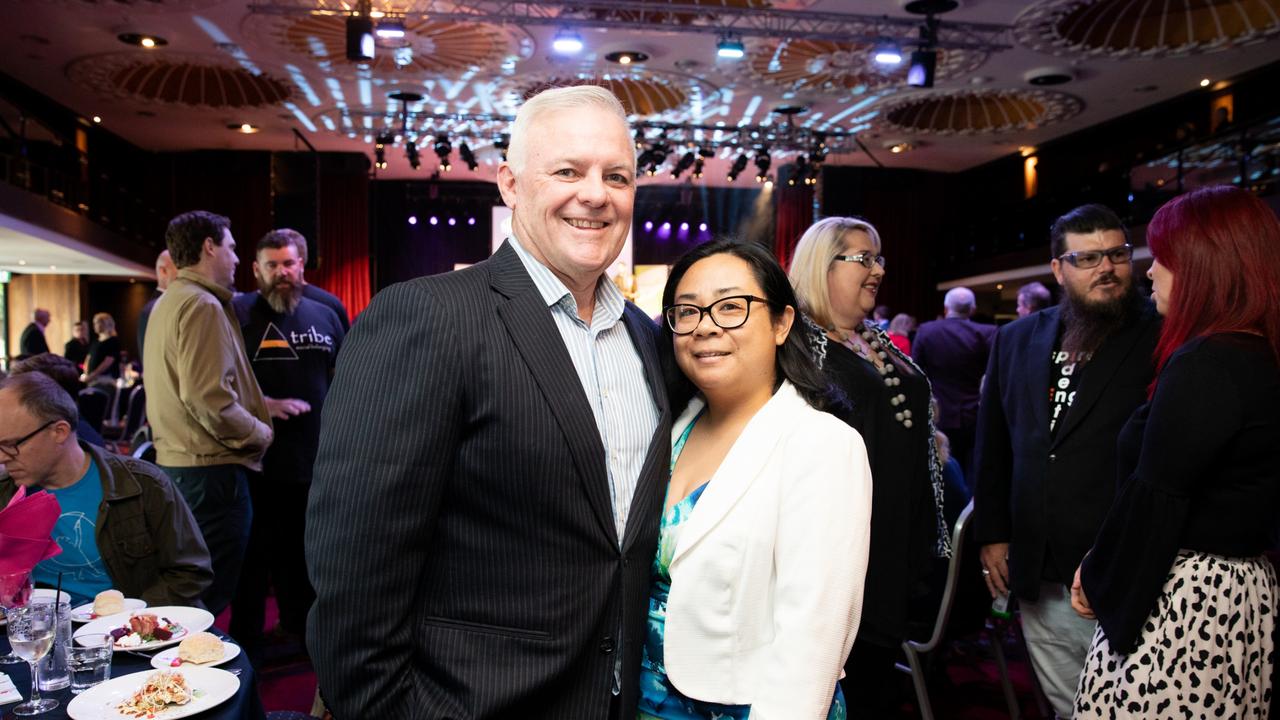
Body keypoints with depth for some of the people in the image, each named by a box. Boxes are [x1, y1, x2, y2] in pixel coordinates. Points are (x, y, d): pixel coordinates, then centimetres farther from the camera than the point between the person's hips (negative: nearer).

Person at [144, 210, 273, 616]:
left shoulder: (169, 302, 18)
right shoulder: (203, 305, -15)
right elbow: (209, 399, -23)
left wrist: (265, 406, 18)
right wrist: (261, 433, -9)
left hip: (174, 461, 10)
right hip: (210, 469, -10)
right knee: (211, 597, -3)